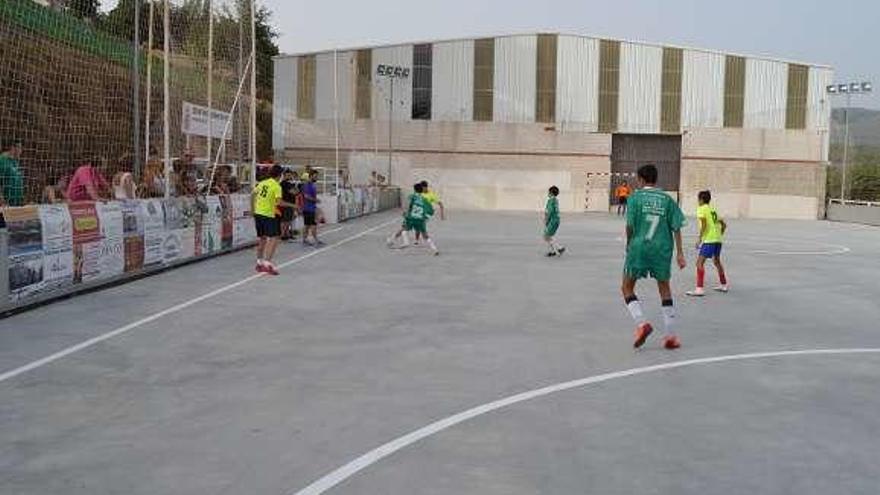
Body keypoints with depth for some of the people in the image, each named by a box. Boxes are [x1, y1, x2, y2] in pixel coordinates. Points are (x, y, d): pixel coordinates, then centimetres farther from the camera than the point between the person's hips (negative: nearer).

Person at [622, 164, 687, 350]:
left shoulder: (636, 197, -1)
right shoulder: (667, 199, 7)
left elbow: (630, 225, -5)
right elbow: (676, 227, 3)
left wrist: (629, 245, 11)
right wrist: (679, 253, 5)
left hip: (639, 247, -3)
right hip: (662, 249, 3)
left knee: (627, 288, 11)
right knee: (665, 289, 15)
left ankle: (641, 323, -9)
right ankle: (671, 336, 15)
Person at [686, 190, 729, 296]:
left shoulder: (701, 208, -3)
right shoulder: (713, 209, 19)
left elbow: (704, 224, -15)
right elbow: (724, 225, 20)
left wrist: (700, 239, -13)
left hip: (709, 240, -8)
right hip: (718, 239, 8)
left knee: (700, 262, -10)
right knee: (716, 261, 26)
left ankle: (699, 289, -20)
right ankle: (723, 285, 40)